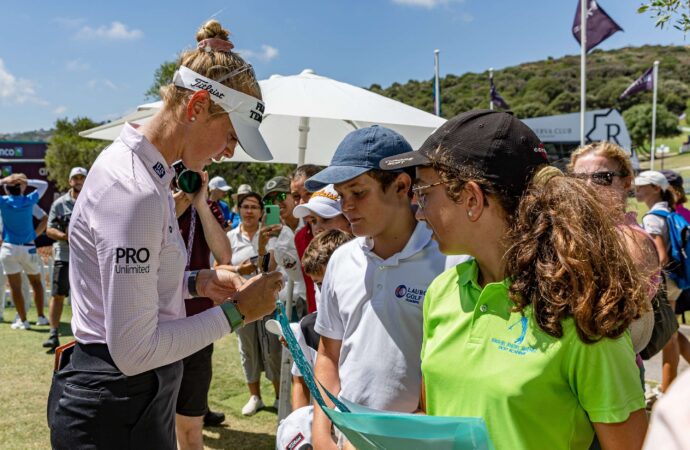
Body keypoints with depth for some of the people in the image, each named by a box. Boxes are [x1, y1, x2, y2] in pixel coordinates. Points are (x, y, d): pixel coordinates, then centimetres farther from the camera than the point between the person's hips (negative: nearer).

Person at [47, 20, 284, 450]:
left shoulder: (143, 169, 4)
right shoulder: (134, 190, -26)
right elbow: (134, 349, -26)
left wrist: (195, 282, 2)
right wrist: (236, 311, -18)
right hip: (115, 412, -9)